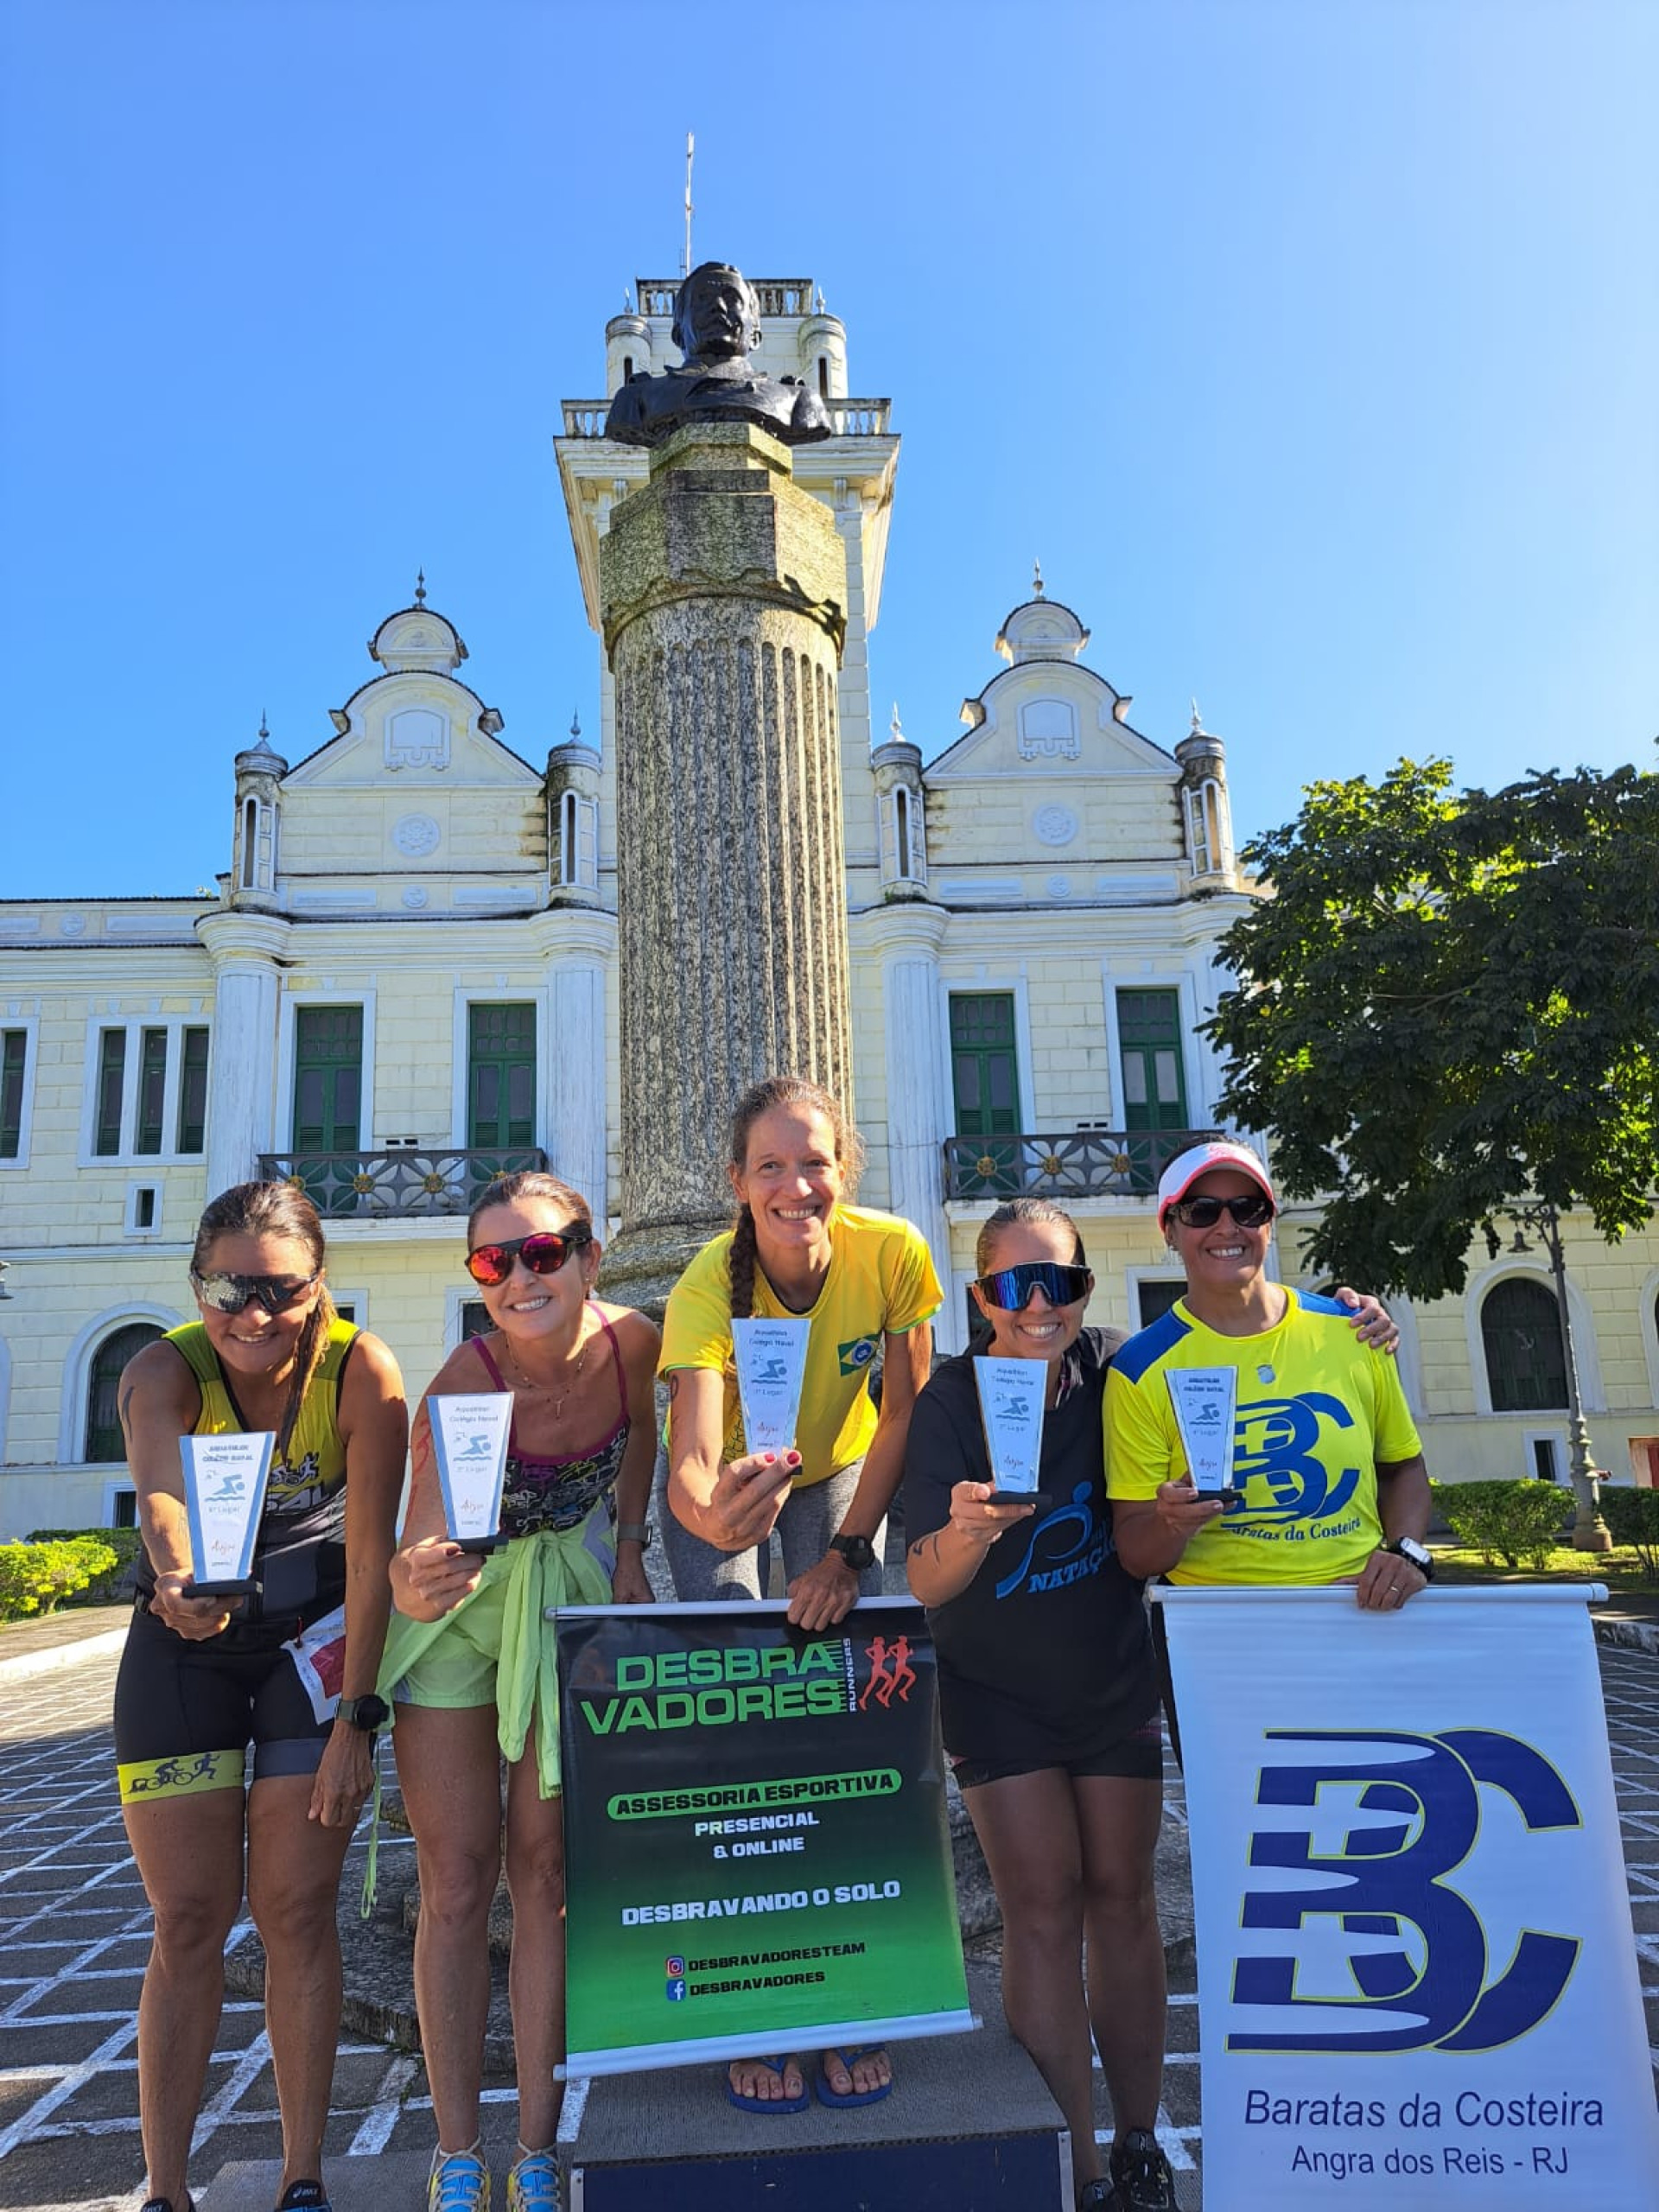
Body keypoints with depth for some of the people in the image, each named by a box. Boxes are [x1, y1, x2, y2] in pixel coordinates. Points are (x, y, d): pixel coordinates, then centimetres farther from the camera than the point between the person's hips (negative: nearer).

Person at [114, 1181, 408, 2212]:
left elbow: (370, 1558, -21)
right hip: (185, 1646, 1)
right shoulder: (164, 1371, -22)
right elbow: (161, 1488, -43)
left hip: (317, 1641, 0)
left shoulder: (362, 1370, -24)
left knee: (298, 1911, 4)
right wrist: (181, 1579, -65)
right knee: (190, 1919, 6)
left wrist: (353, 1719, -20)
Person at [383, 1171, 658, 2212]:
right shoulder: (464, 1389, -30)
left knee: (546, 1873, 6)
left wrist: (629, 1554, 1)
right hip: (459, 1613, -2)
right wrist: (417, 1583, -56)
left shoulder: (632, 1342, -19)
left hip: (571, 1600, 3)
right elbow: (415, 1568, -34)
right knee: (457, 1884, 5)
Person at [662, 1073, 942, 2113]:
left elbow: (905, 1414, -16)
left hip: (841, 1478, 1)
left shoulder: (894, 1252, -27)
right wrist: (716, 1515, -63)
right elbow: (690, 1466, -41)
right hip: (726, 1491, -1)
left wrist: (848, 1553, -19)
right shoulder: (708, 1285, -32)